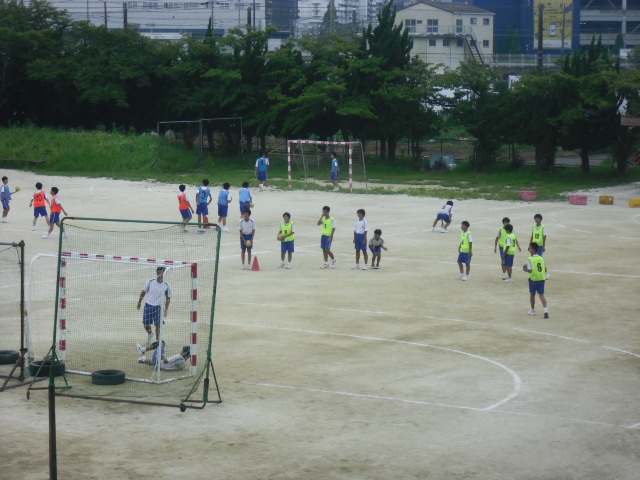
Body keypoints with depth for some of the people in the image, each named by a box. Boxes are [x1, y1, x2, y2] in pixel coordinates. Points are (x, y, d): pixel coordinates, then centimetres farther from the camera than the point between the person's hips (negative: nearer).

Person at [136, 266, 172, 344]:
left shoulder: (166, 285, -7)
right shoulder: (150, 281, -7)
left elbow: (168, 298, 2)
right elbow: (143, 292, 5)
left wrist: (166, 309, -3)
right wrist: (139, 302, 7)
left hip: (159, 307, -1)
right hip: (148, 305, 1)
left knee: (158, 325, 1)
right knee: (146, 324, 6)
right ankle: (150, 334, 37)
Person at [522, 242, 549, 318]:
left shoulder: (530, 259, -12)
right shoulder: (541, 258, 5)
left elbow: (530, 270, -18)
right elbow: (545, 269, 7)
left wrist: (525, 269, 0)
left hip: (533, 279, -4)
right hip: (542, 279, 4)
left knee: (532, 294, 14)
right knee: (541, 295, 1)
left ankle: (533, 310, 25)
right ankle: (545, 309, -17)